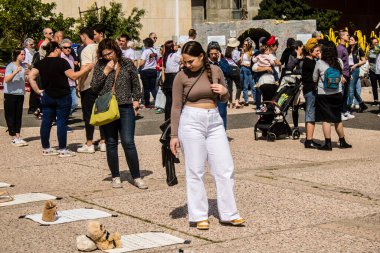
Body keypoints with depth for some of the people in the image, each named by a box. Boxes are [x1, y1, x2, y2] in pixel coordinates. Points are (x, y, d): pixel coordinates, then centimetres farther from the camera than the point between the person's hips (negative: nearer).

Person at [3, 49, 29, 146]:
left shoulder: (24, 66, 6)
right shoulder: (10, 66, -12)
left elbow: (24, 79, 15)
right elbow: (6, 80, -23)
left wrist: (28, 74, -4)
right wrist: (15, 72, -31)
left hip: (20, 94, 6)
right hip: (10, 94, -6)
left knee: (18, 116, 9)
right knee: (10, 116, 1)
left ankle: (18, 137, 15)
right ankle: (14, 138, 5)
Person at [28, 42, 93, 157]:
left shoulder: (41, 63, 2)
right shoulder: (61, 62, -13)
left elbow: (31, 77, -6)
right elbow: (73, 76, -14)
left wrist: (38, 91, 0)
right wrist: (86, 69, -4)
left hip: (47, 97, 5)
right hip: (62, 97, -5)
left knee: (46, 122, 9)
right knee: (62, 122, 0)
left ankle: (46, 148, 15)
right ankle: (62, 149, 3)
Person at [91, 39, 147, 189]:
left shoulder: (127, 64, 6)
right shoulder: (100, 66, 6)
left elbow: (136, 84, 14)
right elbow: (94, 87, 1)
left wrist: (136, 99, 3)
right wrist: (105, 72, -7)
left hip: (125, 108, -1)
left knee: (128, 142, -7)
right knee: (111, 144, 7)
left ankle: (136, 177, 0)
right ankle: (115, 177, 17)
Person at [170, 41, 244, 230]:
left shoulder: (216, 71, 3)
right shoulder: (181, 77, -4)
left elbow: (224, 99, 15)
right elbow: (176, 107, -1)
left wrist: (224, 91, -9)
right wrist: (174, 135, -2)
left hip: (214, 121, 3)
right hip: (191, 122, -3)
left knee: (225, 168, 3)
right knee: (195, 171, 1)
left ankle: (229, 213, 12)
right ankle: (199, 216, 9)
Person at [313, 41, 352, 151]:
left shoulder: (319, 63, -9)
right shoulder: (339, 62, 0)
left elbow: (314, 79, 2)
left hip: (323, 95, -3)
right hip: (337, 94, 3)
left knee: (325, 120, 0)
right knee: (337, 119, 15)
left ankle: (328, 144, -2)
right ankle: (342, 142, 23)